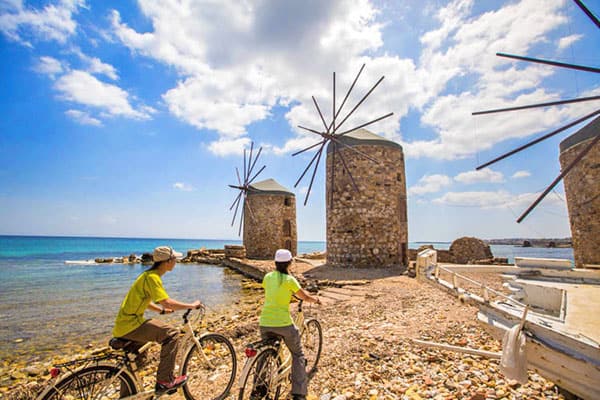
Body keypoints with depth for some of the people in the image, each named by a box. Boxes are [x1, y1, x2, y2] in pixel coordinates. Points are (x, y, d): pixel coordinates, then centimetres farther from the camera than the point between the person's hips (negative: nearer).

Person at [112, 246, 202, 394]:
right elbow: (167, 302, -30)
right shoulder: (152, 277, -21)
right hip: (130, 326, -11)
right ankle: (164, 381, -11)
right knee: (171, 333, -19)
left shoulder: (149, 274, 10)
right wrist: (192, 305, -20)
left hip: (124, 325, 11)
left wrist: (163, 310, 16)